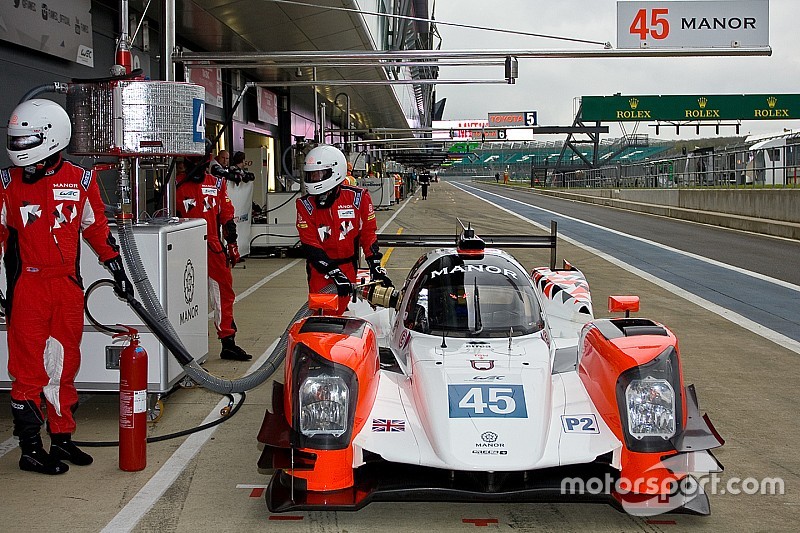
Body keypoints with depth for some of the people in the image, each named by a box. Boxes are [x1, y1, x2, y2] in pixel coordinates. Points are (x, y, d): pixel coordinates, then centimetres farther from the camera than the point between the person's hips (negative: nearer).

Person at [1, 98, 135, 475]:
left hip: (69, 285, 3)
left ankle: (62, 439, 23)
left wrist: (116, 267, 15)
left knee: (66, 364, 11)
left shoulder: (81, 180, 5)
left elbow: (97, 227, 15)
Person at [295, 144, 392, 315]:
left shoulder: (358, 197, -4)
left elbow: (368, 234, 2)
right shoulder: (305, 204, -3)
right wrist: (335, 273, -20)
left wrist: (376, 268, -6)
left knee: (338, 314, -3)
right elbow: (309, 244, -10)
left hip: (347, 267, 0)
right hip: (320, 270, 0)